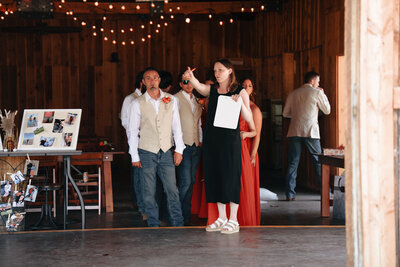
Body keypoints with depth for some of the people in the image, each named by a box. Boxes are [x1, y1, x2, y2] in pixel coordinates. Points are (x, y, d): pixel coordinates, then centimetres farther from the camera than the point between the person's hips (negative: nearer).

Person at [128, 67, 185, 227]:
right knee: (149, 193, 3)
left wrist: (179, 150, 2)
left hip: (166, 153, 1)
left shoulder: (171, 100, 6)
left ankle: (178, 225, 7)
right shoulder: (138, 104, 0)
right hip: (146, 153, -1)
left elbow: (176, 127, 8)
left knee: (172, 190, -2)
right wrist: (134, 156, -2)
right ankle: (154, 225, 14)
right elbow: (133, 131, 2)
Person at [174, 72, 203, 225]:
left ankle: (186, 215, 14)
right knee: (185, 182, -13)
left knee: (191, 182, 7)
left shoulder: (197, 101, 17)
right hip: (183, 145, -6)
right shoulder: (176, 99, -3)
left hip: (196, 146, 6)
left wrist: (200, 140, 16)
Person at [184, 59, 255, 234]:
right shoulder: (212, 90, 11)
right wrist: (191, 78, -32)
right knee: (214, 176, 7)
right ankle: (222, 218, 18)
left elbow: (248, 118, -6)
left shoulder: (240, 91, 0)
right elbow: (199, 87, -11)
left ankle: (233, 221, 4)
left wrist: (240, 103, -23)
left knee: (230, 176, -4)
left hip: (230, 139, -5)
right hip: (211, 138, 5)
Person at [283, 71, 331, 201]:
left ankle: (290, 194, 3)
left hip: (294, 131, 3)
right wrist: (323, 94, 20)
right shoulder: (317, 93, 0)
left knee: (292, 163, 6)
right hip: (311, 132, -3)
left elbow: (285, 113, 15)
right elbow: (327, 110, 10)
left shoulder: (293, 94, 11)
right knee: (319, 162, 5)